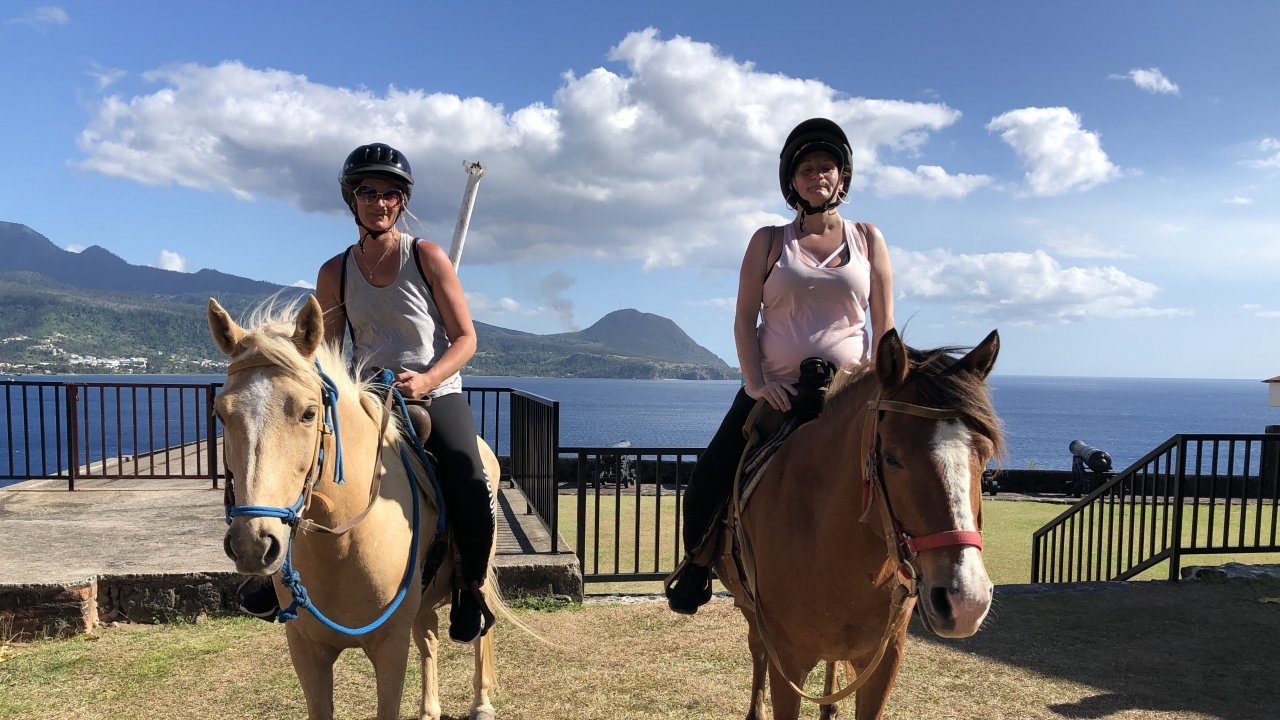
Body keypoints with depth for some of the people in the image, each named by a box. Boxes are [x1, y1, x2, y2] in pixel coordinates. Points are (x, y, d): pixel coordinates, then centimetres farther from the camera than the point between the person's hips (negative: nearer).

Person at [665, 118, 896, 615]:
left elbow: (883, 323, 4)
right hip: (774, 392, 0)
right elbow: (745, 319, -1)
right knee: (707, 481, -10)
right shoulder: (769, 242, 5)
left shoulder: (868, 239, 8)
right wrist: (756, 383, -13)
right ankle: (698, 561, 19)